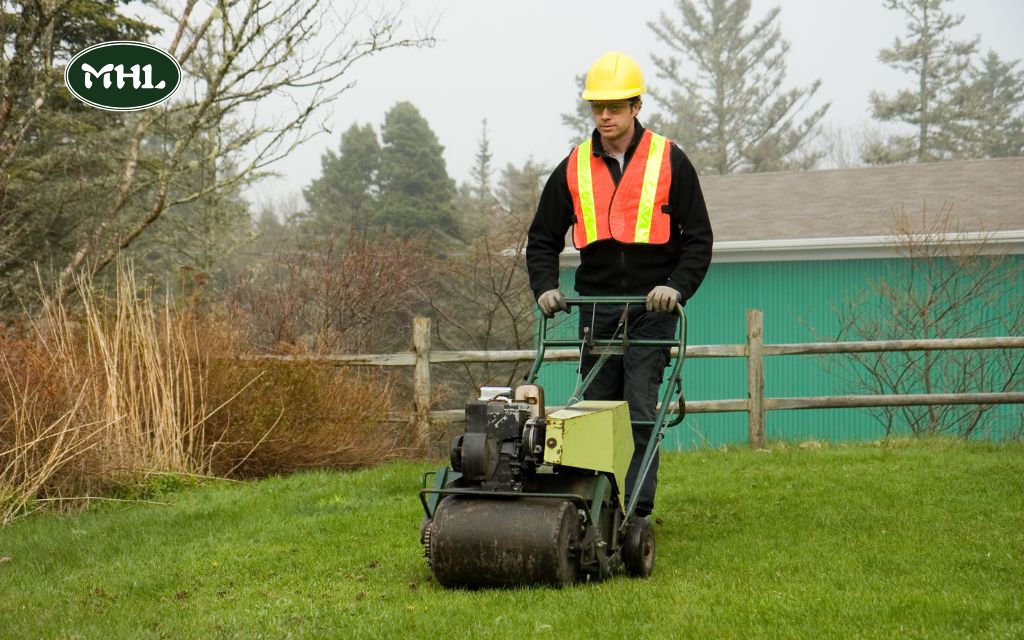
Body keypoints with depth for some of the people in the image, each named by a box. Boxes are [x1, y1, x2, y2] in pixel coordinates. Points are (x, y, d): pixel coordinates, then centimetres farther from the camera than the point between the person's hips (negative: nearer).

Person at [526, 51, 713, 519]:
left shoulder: (669, 162, -1)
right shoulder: (573, 169, 7)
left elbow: (698, 238, 1)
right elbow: (543, 239, 14)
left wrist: (677, 286, -14)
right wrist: (545, 288, -4)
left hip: (651, 305, -3)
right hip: (596, 307, 3)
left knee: (640, 406, -12)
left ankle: (636, 510, -12)